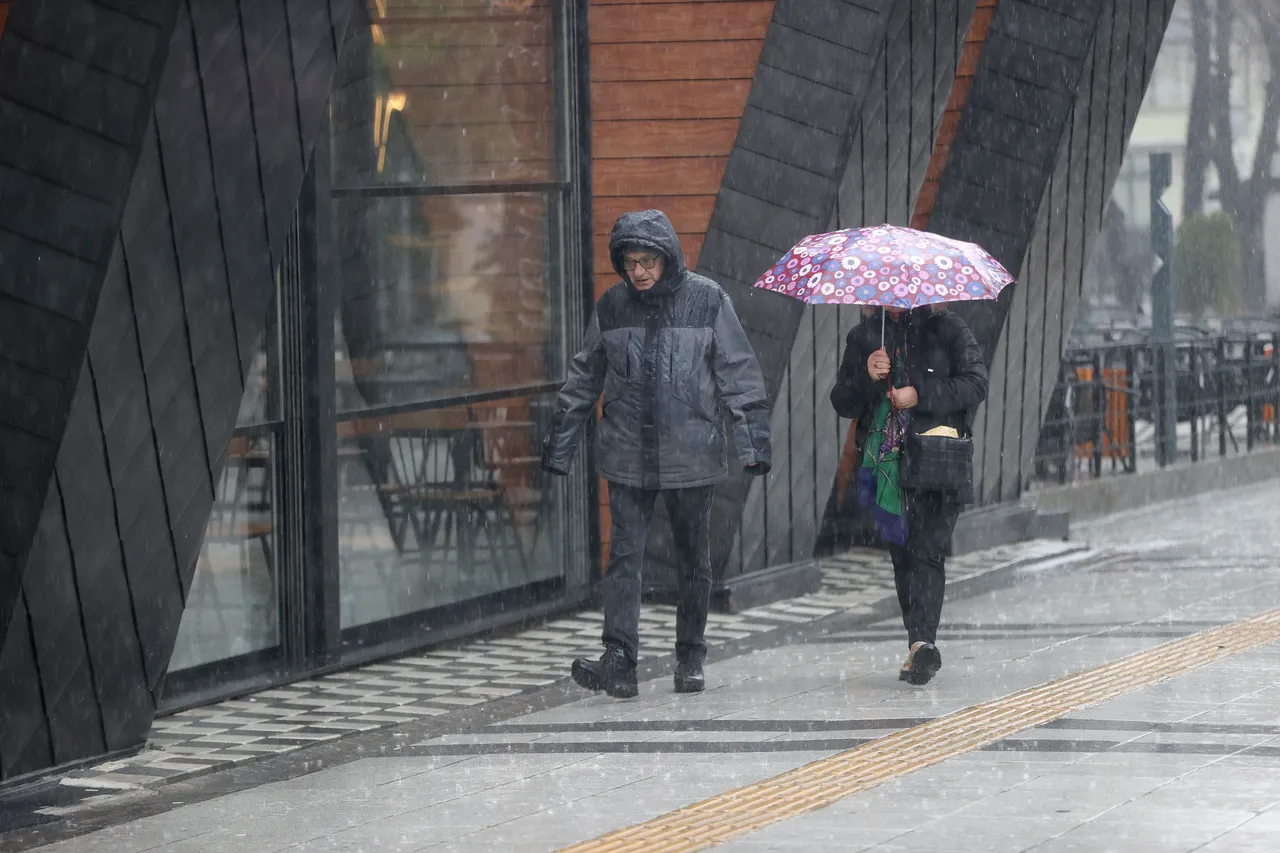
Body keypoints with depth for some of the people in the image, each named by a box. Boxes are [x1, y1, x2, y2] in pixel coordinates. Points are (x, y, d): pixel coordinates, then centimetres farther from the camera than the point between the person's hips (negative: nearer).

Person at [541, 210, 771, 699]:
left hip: (691, 454, -1)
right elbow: (583, 380, 13)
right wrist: (559, 446, 12)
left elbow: (740, 374, 0)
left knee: (694, 559, 9)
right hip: (627, 456, 1)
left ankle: (690, 658, 21)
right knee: (625, 556, -7)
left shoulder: (707, 301, -2)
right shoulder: (612, 306, 5)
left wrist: (752, 442, -6)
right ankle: (618, 662, -13)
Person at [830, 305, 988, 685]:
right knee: (902, 557, 8)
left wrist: (921, 395, -15)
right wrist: (867, 378, -11)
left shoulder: (947, 329, 4)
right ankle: (921, 644, 14)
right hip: (884, 464, 5)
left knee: (926, 551, -15)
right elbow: (842, 402, 10)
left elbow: (975, 383, -4)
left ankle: (923, 641, -26)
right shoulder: (864, 335, 14)